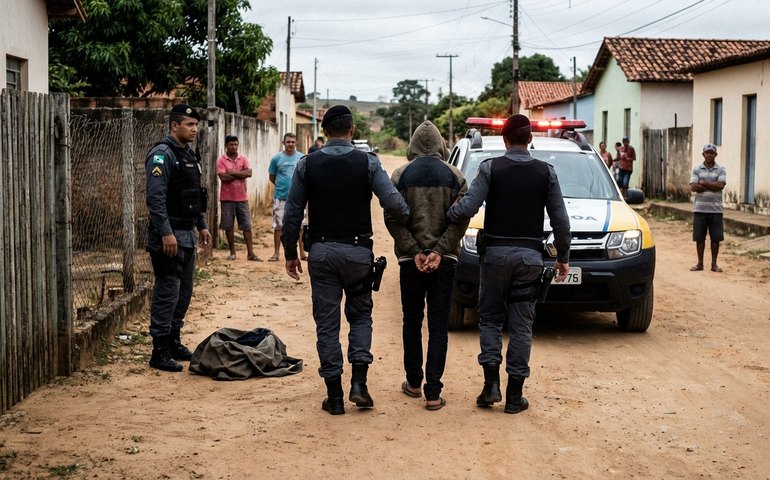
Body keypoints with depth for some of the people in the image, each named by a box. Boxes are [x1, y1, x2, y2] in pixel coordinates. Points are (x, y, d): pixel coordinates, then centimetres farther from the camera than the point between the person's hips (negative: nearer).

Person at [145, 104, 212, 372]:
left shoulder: (189, 155, 16)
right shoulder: (162, 155, -14)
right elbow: (155, 197, -21)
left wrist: (201, 225, 21)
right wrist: (166, 233, -26)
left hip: (187, 235, 10)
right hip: (168, 236, -9)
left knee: (184, 292, 14)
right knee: (167, 293, -7)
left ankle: (173, 343, 25)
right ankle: (160, 353, -1)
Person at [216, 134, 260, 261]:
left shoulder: (243, 159, 5)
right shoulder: (221, 160, -3)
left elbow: (249, 172, -10)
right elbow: (223, 177, -16)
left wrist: (233, 172, -13)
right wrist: (241, 175, -9)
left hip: (242, 198, 2)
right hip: (227, 198, -2)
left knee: (247, 226, 1)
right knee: (228, 226, 5)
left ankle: (251, 253, 3)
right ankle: (232, 252, 16)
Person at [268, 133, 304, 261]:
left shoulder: (302, 158, 1)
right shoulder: (277, 158, 0)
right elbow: (272, 177, 9)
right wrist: (281, 186, 7)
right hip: (281, 198, 0)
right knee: (278, 226, 3)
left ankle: (302, 253, 13)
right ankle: (276, 253, 11)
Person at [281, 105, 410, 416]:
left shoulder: (307, 165, 0)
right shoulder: (367, 162, -4)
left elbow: (292, 214, 1)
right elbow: (393, 202, -14)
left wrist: (290, 253, 9)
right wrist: (411, 222, 6)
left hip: (321, 251, 1)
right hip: (357, 251, 0)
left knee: (326, 323, 7)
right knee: (360, 315, 16)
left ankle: (334, 396, 8)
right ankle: (359, 382, 1)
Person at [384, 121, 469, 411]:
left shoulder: (401, 175, 0)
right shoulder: (454, 176, 1)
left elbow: (392, 218, -7)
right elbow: (461, 218, -7)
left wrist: (414, 252, -8)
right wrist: (438, 251, -10)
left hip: (410, 260, 0)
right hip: (445, 261, 0)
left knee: (412, 323, 15)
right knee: (439, 326, 1)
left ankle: (414, 383, 23)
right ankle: (433, 392, -3)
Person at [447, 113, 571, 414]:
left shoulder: (490, 168, -5)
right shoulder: (546, 172, 2)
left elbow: (467, 207, -15)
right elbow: (560, 220, 3)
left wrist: (445, 217, 4)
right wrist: (563, 257, 13)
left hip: (495, 253, -1)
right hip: (530, 256, 1)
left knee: (490, 318, 13)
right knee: (521, 325, 5)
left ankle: (491, 384, 1)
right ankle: (515, 396, 6)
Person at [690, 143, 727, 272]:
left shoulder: (721, 170, 3)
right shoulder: (697, 169, 5)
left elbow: (720, 185, -12)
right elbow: (693, 187, -8)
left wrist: (703, 183, -9)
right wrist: (712, 186, -11)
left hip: (715, 209, -1)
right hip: (700, 209, 1)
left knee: (715, 238, 2)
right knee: (699, 237, 4)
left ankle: (714, 264, 11)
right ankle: (700, 263, 13)